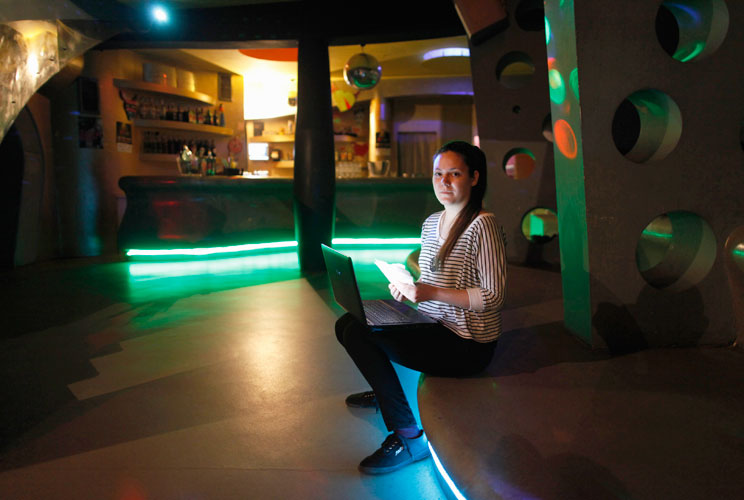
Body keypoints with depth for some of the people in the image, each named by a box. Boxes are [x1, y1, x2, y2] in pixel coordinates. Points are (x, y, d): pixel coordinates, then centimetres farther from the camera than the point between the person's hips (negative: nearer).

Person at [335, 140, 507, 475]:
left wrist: (433, 293, -25)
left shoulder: (483, 225, -16)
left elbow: (493, 296, -20)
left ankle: (409, 438, -10)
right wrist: (409, 288, 0)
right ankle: (385, 390, 30)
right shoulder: (431, 222, 11)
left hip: (467, 345, -9)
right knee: (347, 323, 6)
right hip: (432, 325, 9)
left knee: (358, 334, -21)